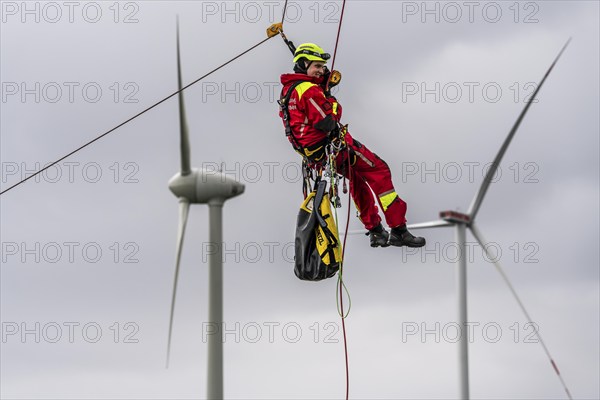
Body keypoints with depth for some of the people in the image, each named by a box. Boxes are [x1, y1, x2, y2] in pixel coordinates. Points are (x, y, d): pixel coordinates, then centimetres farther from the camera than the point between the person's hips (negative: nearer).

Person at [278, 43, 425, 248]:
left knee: (355, 176, 31)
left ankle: (375, 230, 34)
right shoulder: (309, 90, -20)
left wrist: (324, 83, 12)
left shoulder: (288, 90, 10)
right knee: (379, 171, -2)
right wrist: (333, 104, -4)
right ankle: (398, 230, -4)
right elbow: (327, 123, -25)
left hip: (314, 155, 10)